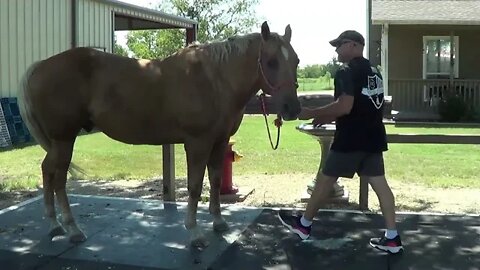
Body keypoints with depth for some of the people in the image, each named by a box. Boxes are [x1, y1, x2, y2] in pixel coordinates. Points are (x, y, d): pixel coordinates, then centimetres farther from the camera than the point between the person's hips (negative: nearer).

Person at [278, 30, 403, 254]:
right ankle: (392, 238, 6)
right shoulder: (374, 72, 16)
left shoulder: (346, 72, -13)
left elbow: (345, 106, -24)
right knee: (379, 183, 6)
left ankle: (304, 224, 21)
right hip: (373, 137, 8)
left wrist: (312, 114, -15)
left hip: (351, 139, -8)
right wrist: (329, 118, 22)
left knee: (325, 179, 6)